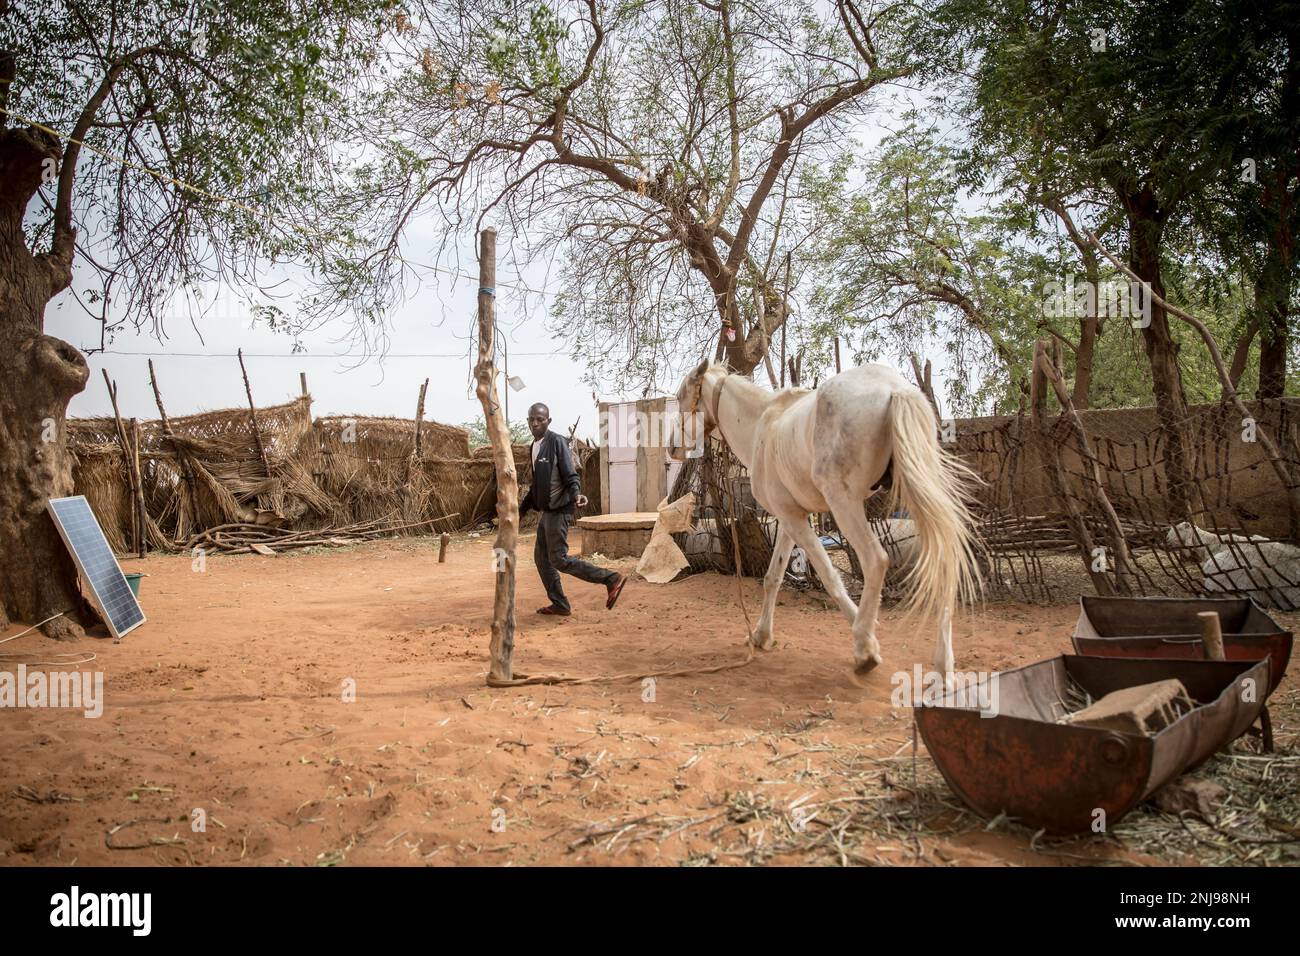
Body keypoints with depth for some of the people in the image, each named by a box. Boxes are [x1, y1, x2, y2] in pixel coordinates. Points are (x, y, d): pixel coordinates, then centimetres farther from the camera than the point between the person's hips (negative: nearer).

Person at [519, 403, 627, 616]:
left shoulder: (557, 442, -11)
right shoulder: (535, 446, 15)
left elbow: (570, 475, -17)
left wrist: (576, 495, -36)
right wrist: (522, 509, 27)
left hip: (559, 510, -9)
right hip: (547, 510, 9)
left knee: (558, 558, -12)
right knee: (541, 557, 10)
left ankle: (611, 579, -9)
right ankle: (559, 605, 18)